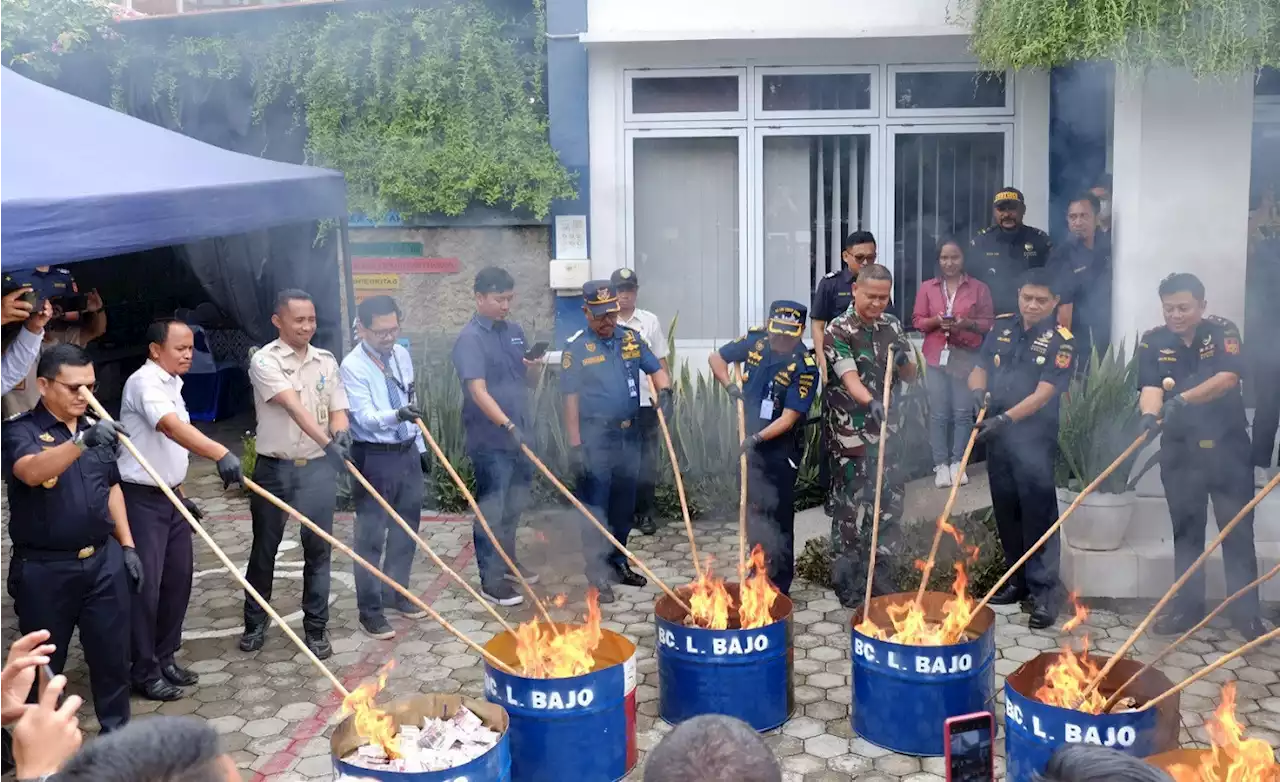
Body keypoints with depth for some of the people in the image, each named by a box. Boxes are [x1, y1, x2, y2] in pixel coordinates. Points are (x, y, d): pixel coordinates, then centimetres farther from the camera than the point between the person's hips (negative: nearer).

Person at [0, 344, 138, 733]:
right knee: (45, 661, 10)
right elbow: (31, 472, -34)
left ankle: (117, 730, 27)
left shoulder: (96, 429, 7)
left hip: (103, 560, 5)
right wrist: (81, 442, -50)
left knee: (112, 652, 11)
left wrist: (127, 545, 11)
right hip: (44, 569, -4)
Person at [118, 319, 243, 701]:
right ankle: (146, 672, 6)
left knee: (178, 577, 11)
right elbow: (172, 427, -36)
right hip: (141, 498, -9)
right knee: (146, 585, -4)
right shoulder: (145, 382, -17)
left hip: (168, 497, 9)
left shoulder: (171, 385, 14)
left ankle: (165, 658, 24)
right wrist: (220, 453, -49)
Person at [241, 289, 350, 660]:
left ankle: (316, 627, 17)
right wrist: (327, 442, -38)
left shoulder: (326, 361, 5)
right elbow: (293, 407, -25)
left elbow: (337, 410, 7)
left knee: (318, 549, 6)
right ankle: (255, 622, 28)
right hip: (275, 469, -3)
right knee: (264, 549, 11)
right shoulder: (265, 360, -11)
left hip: (318, 468, 3)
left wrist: (340, 433, -18)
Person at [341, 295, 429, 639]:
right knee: (371, 535, 0)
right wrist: (397, 415, -45)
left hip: (407, 453, 7)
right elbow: (365, 416, -26)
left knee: (405, 529, 17)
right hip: (374, 458, -7)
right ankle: (370, 610, 10)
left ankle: (397, 593, 34)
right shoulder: (353, 365, -16)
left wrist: (421, 447, 17)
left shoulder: (402, 355, 6)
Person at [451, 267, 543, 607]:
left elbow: (530, 383, 14)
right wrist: (507, 425, -34)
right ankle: (490, 580, 9)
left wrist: (536, 367, -9)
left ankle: (508, 561, 36)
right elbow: (478, 391, -24)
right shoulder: (470, 338, -14)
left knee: (515, 505, 19)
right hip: (490, 440, -7)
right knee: (491, 510, 1)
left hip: (520, 435, 7)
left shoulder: (515, 331, 9)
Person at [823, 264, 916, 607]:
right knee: (852, 503, -2)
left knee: (890, 497, 8)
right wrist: (870, 401, -43)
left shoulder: (892, 326, 7)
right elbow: (849, 377, -24)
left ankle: (880, 574, 22)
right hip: (849, 428, -6)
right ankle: (847, 579, 11)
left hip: (886, 425, 6)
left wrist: (903, 360, -12)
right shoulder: (838, 331, -10)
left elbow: (910, 376, 11)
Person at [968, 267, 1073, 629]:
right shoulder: (1002, 327, 9)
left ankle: (1045, 592, -1)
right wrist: (978, 390, -7)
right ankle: (1017, 580, 27)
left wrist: (1005, 418, -26)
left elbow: (1043, 393, -16)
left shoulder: (1060, 341, -8)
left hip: (1035, 439, -6)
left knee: (1039, 514, -6)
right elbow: (979, 369, 15)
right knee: (1005, 511, 14)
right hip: (996, 435, 6)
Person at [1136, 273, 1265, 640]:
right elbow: (1150, 387, -13)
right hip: (1180, 451, 2)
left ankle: (1245, 611, 12)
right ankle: (1187, 606, 20)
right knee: (1186, 531, 10)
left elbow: (1228, 378, -21)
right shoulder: (1153, 342, -1)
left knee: (1238, 531, 3)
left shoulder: (1222, 332, -6)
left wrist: (1183, 399, -36)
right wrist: (1150, 414, -36)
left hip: (1227, 448, -2)